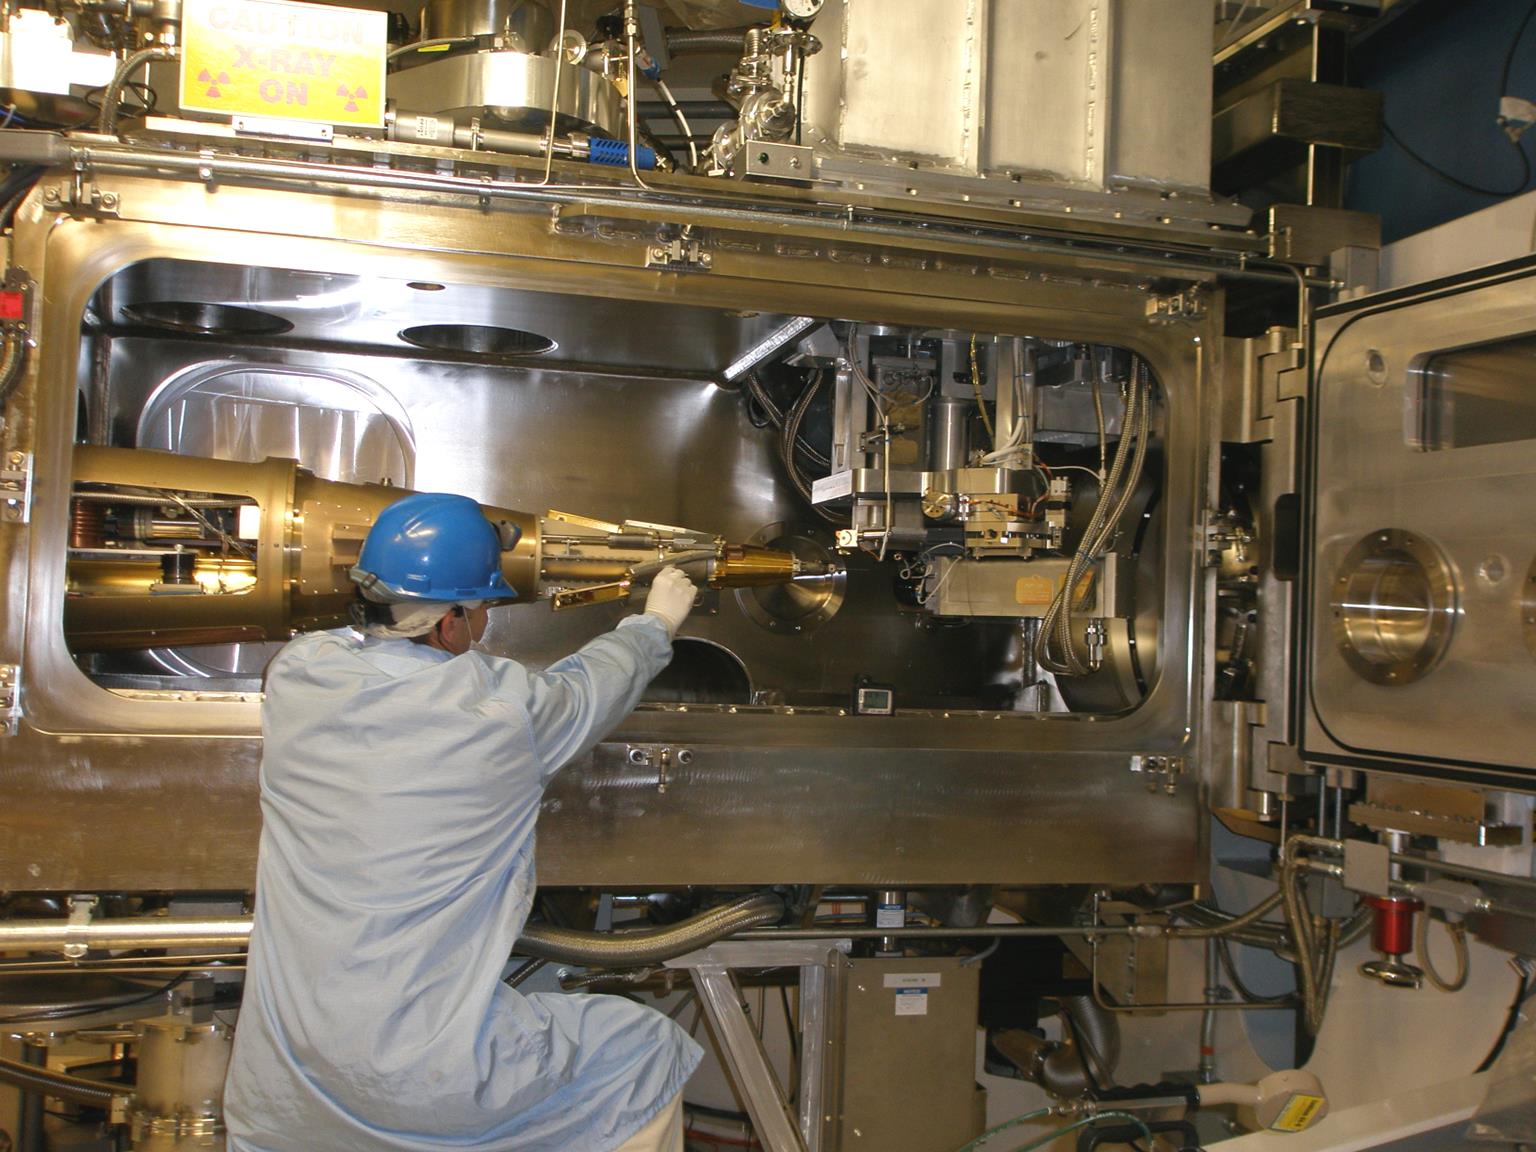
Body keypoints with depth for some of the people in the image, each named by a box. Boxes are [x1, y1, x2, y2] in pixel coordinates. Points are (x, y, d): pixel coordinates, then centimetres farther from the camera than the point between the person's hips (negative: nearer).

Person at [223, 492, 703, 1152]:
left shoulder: (294, 676, -4)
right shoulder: (503, 709, -14)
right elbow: (596, 683, 8)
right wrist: (657, 623, 29)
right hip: (434, 1074, -4)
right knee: (649, 1052, 14)